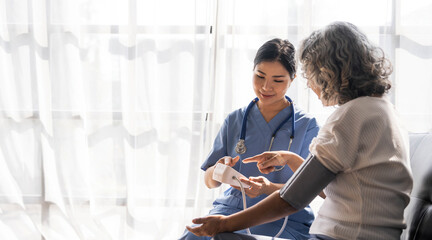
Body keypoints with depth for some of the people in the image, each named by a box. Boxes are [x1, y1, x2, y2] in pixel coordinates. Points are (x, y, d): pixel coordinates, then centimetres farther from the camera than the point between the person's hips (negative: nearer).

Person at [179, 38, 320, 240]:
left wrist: (269, 188, -23)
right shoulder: (234, 120, 13)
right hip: (232, 207, 4)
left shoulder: (307, 125, 4)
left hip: (284, 219, -3)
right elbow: (209, 181, 12)